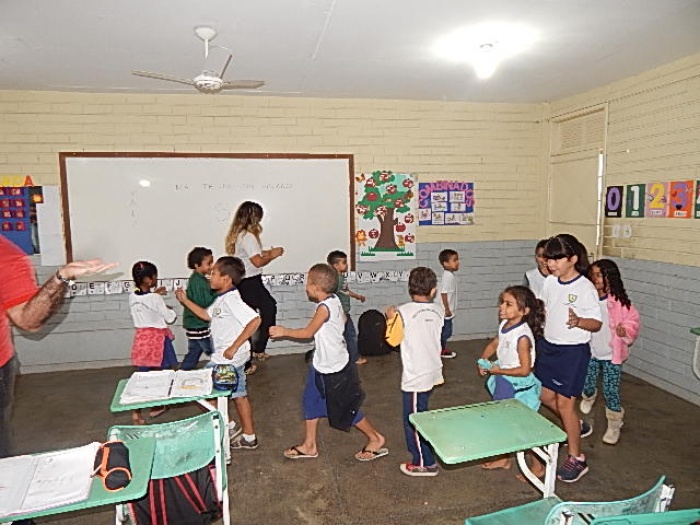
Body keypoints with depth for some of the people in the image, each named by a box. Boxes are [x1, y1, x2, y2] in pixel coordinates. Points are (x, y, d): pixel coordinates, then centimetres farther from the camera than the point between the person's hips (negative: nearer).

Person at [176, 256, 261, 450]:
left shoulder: (231, 300, -22)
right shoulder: (222, 299, 10)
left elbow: (255, 320, -31)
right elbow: (206, 315, 25)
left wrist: (234, 347, -27)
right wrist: (185, 300, 17)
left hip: (229, 357, -10)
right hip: (233, 357, 10)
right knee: (238, 394, 16)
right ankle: (248, 436, 27)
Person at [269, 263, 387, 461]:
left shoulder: (324, 307, -25)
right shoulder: (334, 300, 0)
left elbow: (308, 332, -19)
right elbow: (343, 319, 16)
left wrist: (283, 331, -8)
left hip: (333, 370, -9)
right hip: (322, 364, 9)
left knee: (346, 409, 5)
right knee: (311, 401, 16)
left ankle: (376, 439, 23)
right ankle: (309, 445, 29)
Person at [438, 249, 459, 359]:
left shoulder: (450, 275, 9)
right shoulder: (448, 276, -22)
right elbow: (443, 293, -24)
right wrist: (447, 309, -22)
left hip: (448, 311, 10)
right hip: (446, 312, -10)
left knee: (446, 331, 19)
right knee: (446, 331, 2)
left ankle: (443, 349, 31)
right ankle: (442, 351, 14)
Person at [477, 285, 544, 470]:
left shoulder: (522, 336, -28)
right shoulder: (505, 325, -5)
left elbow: (525, 370, -26)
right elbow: (494, 344, 13)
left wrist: (499, 371, -18)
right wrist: (483, 361, -2)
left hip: (518, 386, -8)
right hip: (503, 382, 8)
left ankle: (538, 467, 29)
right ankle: (503, 459, 41)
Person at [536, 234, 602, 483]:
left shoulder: (585, 288, -16)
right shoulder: (550, 282, 1)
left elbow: (597, 323, -13)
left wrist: (579, 321, -32)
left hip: (573, 350, -7)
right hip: (548, 345, 7)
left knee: (564, 403, -2)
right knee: (546, 396, 17)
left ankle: (576, 458, 16)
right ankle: (577, 426, 44)